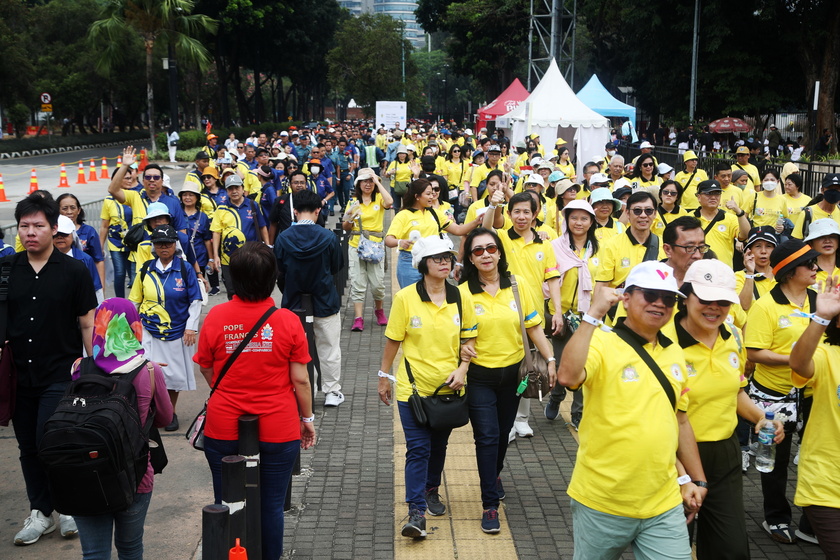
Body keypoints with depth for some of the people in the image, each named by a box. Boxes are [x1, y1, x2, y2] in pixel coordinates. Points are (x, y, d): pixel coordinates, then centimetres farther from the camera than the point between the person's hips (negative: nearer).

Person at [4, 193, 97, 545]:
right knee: (29, 448, 12)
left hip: (61, 376, -4)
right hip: (18, 376, 4)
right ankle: (40, 513, 27)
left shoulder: (73, 271, -4)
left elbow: (88, 325, -2)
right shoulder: (6, 269, 4)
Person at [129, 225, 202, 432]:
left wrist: (191, 327, -6)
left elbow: (195, 300, 0)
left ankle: (171, 413, 27)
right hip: (149, 331, 1)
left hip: (177, 331, -1)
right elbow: (135, 300, 11)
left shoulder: (185, 269, -3)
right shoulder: (145, 269, 3)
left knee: (174, 373, 10)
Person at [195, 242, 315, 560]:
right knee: (271, 506, 11)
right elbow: (300, 380, -8)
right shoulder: (288, 321, -12)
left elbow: (206, 369, 5)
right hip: (278, 430, -1)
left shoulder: (216, 317, -8)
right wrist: (307, 419, 7)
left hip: (223, 430, 1)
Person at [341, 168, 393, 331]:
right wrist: (349, 217, -13)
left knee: (377, 283, 0)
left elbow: (389, 202, -21)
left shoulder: (379, 198, 4)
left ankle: (379, 310, 27)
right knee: (357, 283, -4)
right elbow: (345, 228, 9)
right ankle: (358, 319, -2)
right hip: (356, 245, 1)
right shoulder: (353, 201, 8)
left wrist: (378, 182, -15)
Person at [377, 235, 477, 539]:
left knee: (439, 445, 19)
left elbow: (468, 339, 7)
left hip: (448, 388, 3)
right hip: (413, 386, -3)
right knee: (418, 449, -6)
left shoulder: (462, 298, -2)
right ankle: (416, 512, -2)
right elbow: (392, 341, -2)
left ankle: (431, 490, 41)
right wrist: (384, 377, 3)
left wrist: (462, 369, -8)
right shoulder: (405, 298, -10)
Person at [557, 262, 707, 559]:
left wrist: (697, 479, 18)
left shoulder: (675, 353, 8)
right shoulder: (602, 343, -12)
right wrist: (594, 313, -32)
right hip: (602, 504, -4)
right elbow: (567, 376, -33)